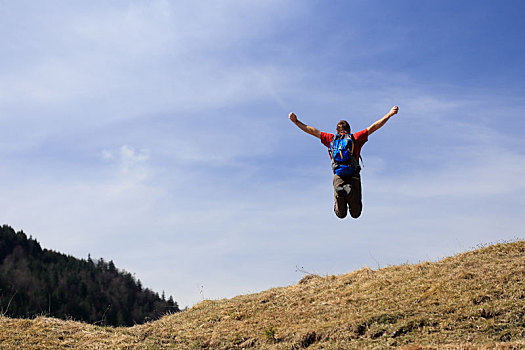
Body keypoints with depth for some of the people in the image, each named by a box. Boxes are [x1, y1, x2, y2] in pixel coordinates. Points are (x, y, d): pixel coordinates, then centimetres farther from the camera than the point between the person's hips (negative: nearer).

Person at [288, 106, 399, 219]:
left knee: (341, 214, 6)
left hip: (338, 177, 1)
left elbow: (312, 131, 16)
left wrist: (296, 121, 24)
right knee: (356, 213, 3)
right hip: (354, 176, -1)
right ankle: (350, 192, -27)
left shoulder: (331, 139, 11)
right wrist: (390, 114, 12)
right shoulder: (355, 138, 8)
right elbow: (373, 127, 7)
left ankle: (340, 192, -25)